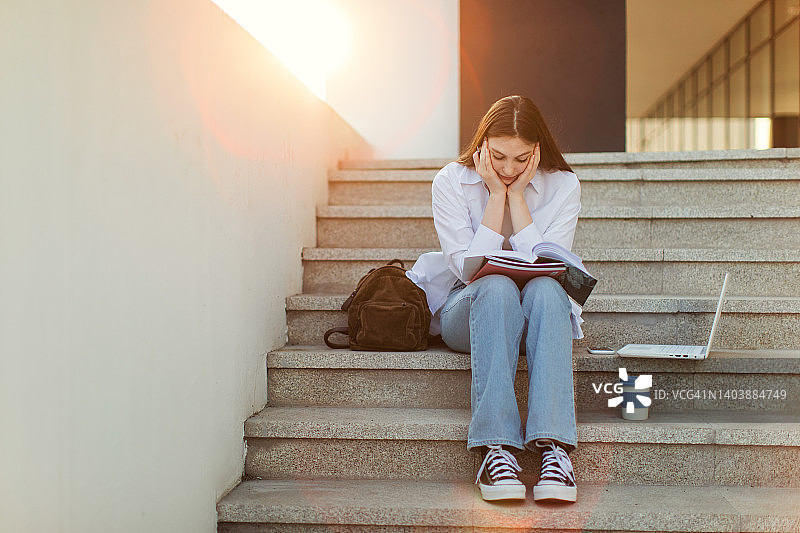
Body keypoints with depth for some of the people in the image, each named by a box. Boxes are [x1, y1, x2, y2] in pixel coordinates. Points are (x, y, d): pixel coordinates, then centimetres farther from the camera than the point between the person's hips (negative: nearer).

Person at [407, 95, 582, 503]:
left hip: (537, 317, 1)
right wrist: (496, 195, -17)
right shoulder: (450, 183, -7)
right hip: (465, 312, -1)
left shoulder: (562, 186, -3)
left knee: (544, 288, -34)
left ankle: (553, 446, -42)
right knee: (497, 286, -35)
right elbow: (469, 269, -15)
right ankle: (496, 447, -41)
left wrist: (516, 195, -16)